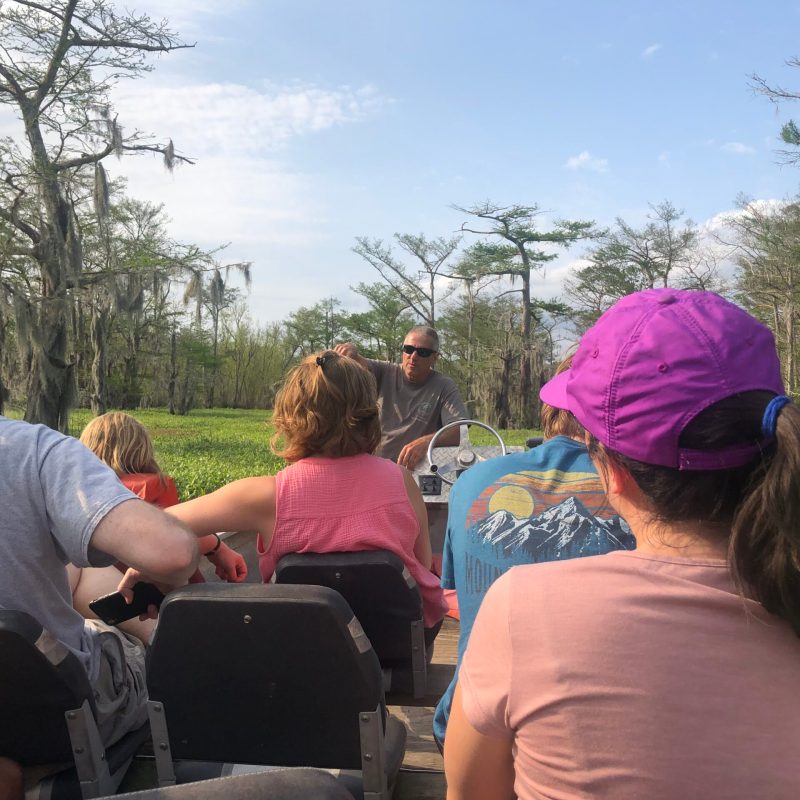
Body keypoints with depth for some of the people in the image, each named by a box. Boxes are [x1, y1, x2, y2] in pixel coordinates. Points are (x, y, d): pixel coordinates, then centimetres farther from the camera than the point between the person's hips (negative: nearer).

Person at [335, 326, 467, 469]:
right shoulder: (385, 372, 7)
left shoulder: (444, 387, -2)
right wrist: (350, 351, -32)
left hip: (415, 470, -1)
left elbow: (459, 430, -14)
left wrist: (426, 442, -33)